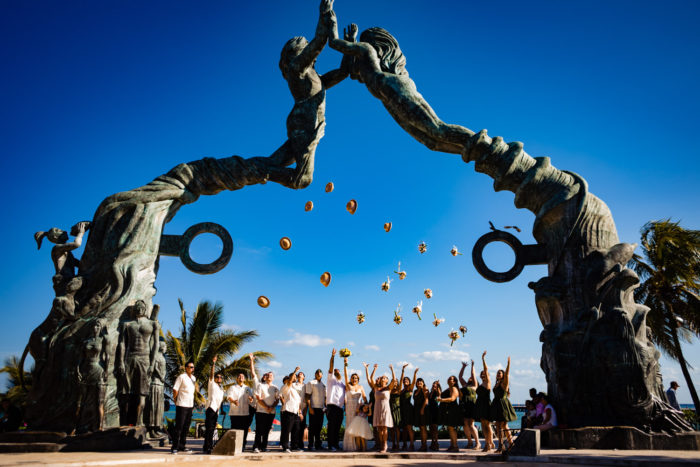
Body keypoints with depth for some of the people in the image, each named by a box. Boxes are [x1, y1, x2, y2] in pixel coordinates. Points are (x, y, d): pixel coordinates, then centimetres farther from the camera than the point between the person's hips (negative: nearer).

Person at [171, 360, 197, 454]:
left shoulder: (194, 378, 13)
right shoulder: (181, 377, -8)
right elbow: (175, 390, -9)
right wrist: (176, 401, -4)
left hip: (190, 405, 7)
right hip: (182, 405, -7)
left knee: (186, 427, 10)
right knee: (179, 426, -4)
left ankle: (182, 446, 18)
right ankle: (175, 447, 2)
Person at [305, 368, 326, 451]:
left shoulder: (323, 384, 17)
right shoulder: (310, 383, -1)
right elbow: (308, 396, -7)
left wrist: (325, 407, 11)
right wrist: (310, 408, -14)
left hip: (321, 408, 5)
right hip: (313, 408, -5)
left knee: (319, 427, 8)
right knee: (312, 427, -2)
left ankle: (318, 444, 14)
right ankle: (311, 445, 3)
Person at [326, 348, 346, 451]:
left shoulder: (342, 384, 24)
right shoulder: (331, 379, 7)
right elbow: (331, 368, -8)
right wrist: (332, 356, -21)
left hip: (340, 407, 6)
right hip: (332, 405, -6)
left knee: (338, 427, 8)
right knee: (332, 426, -7)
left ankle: (336, 444, 15)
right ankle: (331, 445, -4)